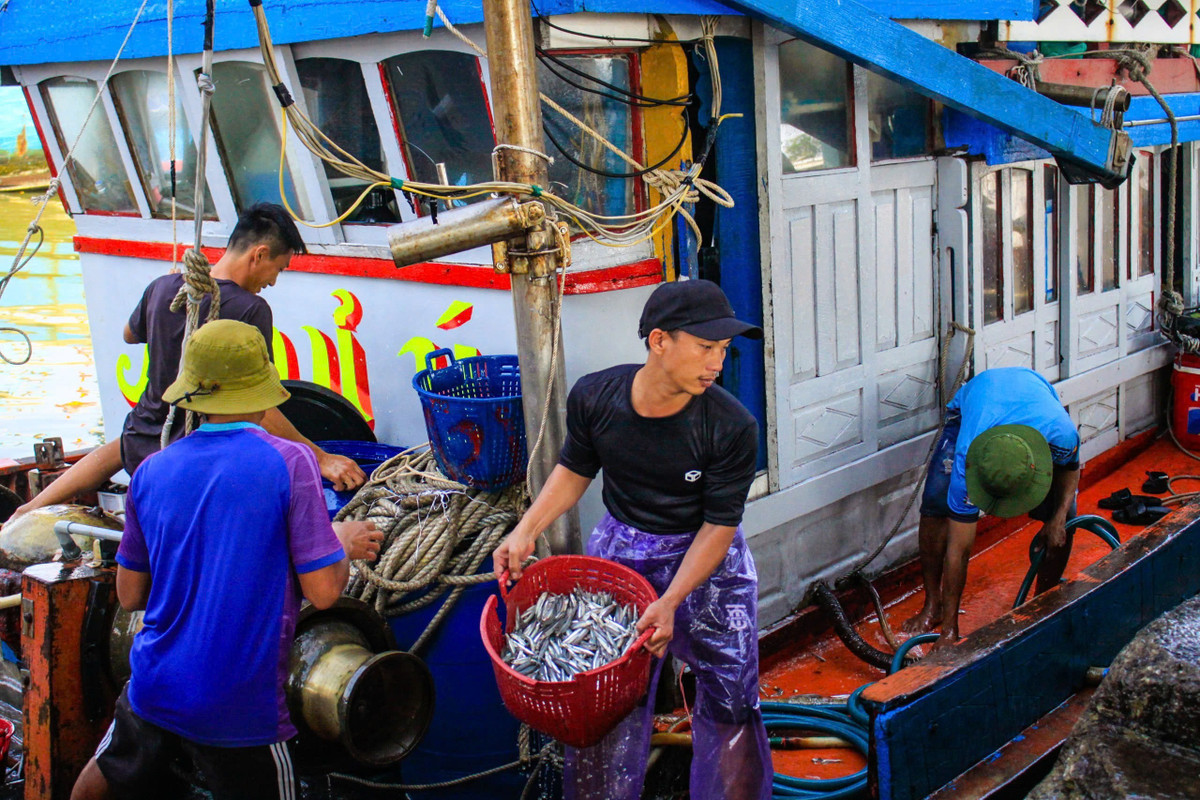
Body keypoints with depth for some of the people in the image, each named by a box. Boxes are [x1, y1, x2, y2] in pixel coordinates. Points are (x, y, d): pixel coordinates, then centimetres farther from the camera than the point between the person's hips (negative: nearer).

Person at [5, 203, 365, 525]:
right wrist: (322, 458, -19)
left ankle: (32, 509, 29)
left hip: (140, 451, 8)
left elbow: (130, 335, 22)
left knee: (119, 448, 37)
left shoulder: (162, 287, -1)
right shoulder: (250, 309, -21)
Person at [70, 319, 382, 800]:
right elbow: (322, 592, -15)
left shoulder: (152, 471, -1)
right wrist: (346, 545, 4)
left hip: (154, 690, 5)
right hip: (240, 710, -5)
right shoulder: (289, 462, -14)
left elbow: (129, 596, 8)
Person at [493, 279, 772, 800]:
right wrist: (525, 532, -11)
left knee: (730, 698, 3)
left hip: (705, 559, -2)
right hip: (620, 547, 2)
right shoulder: (594, 397, -17)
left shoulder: (731, 428, -25)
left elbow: (718, 526, -18)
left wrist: (671, 601, -28)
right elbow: (575, 470, 1)